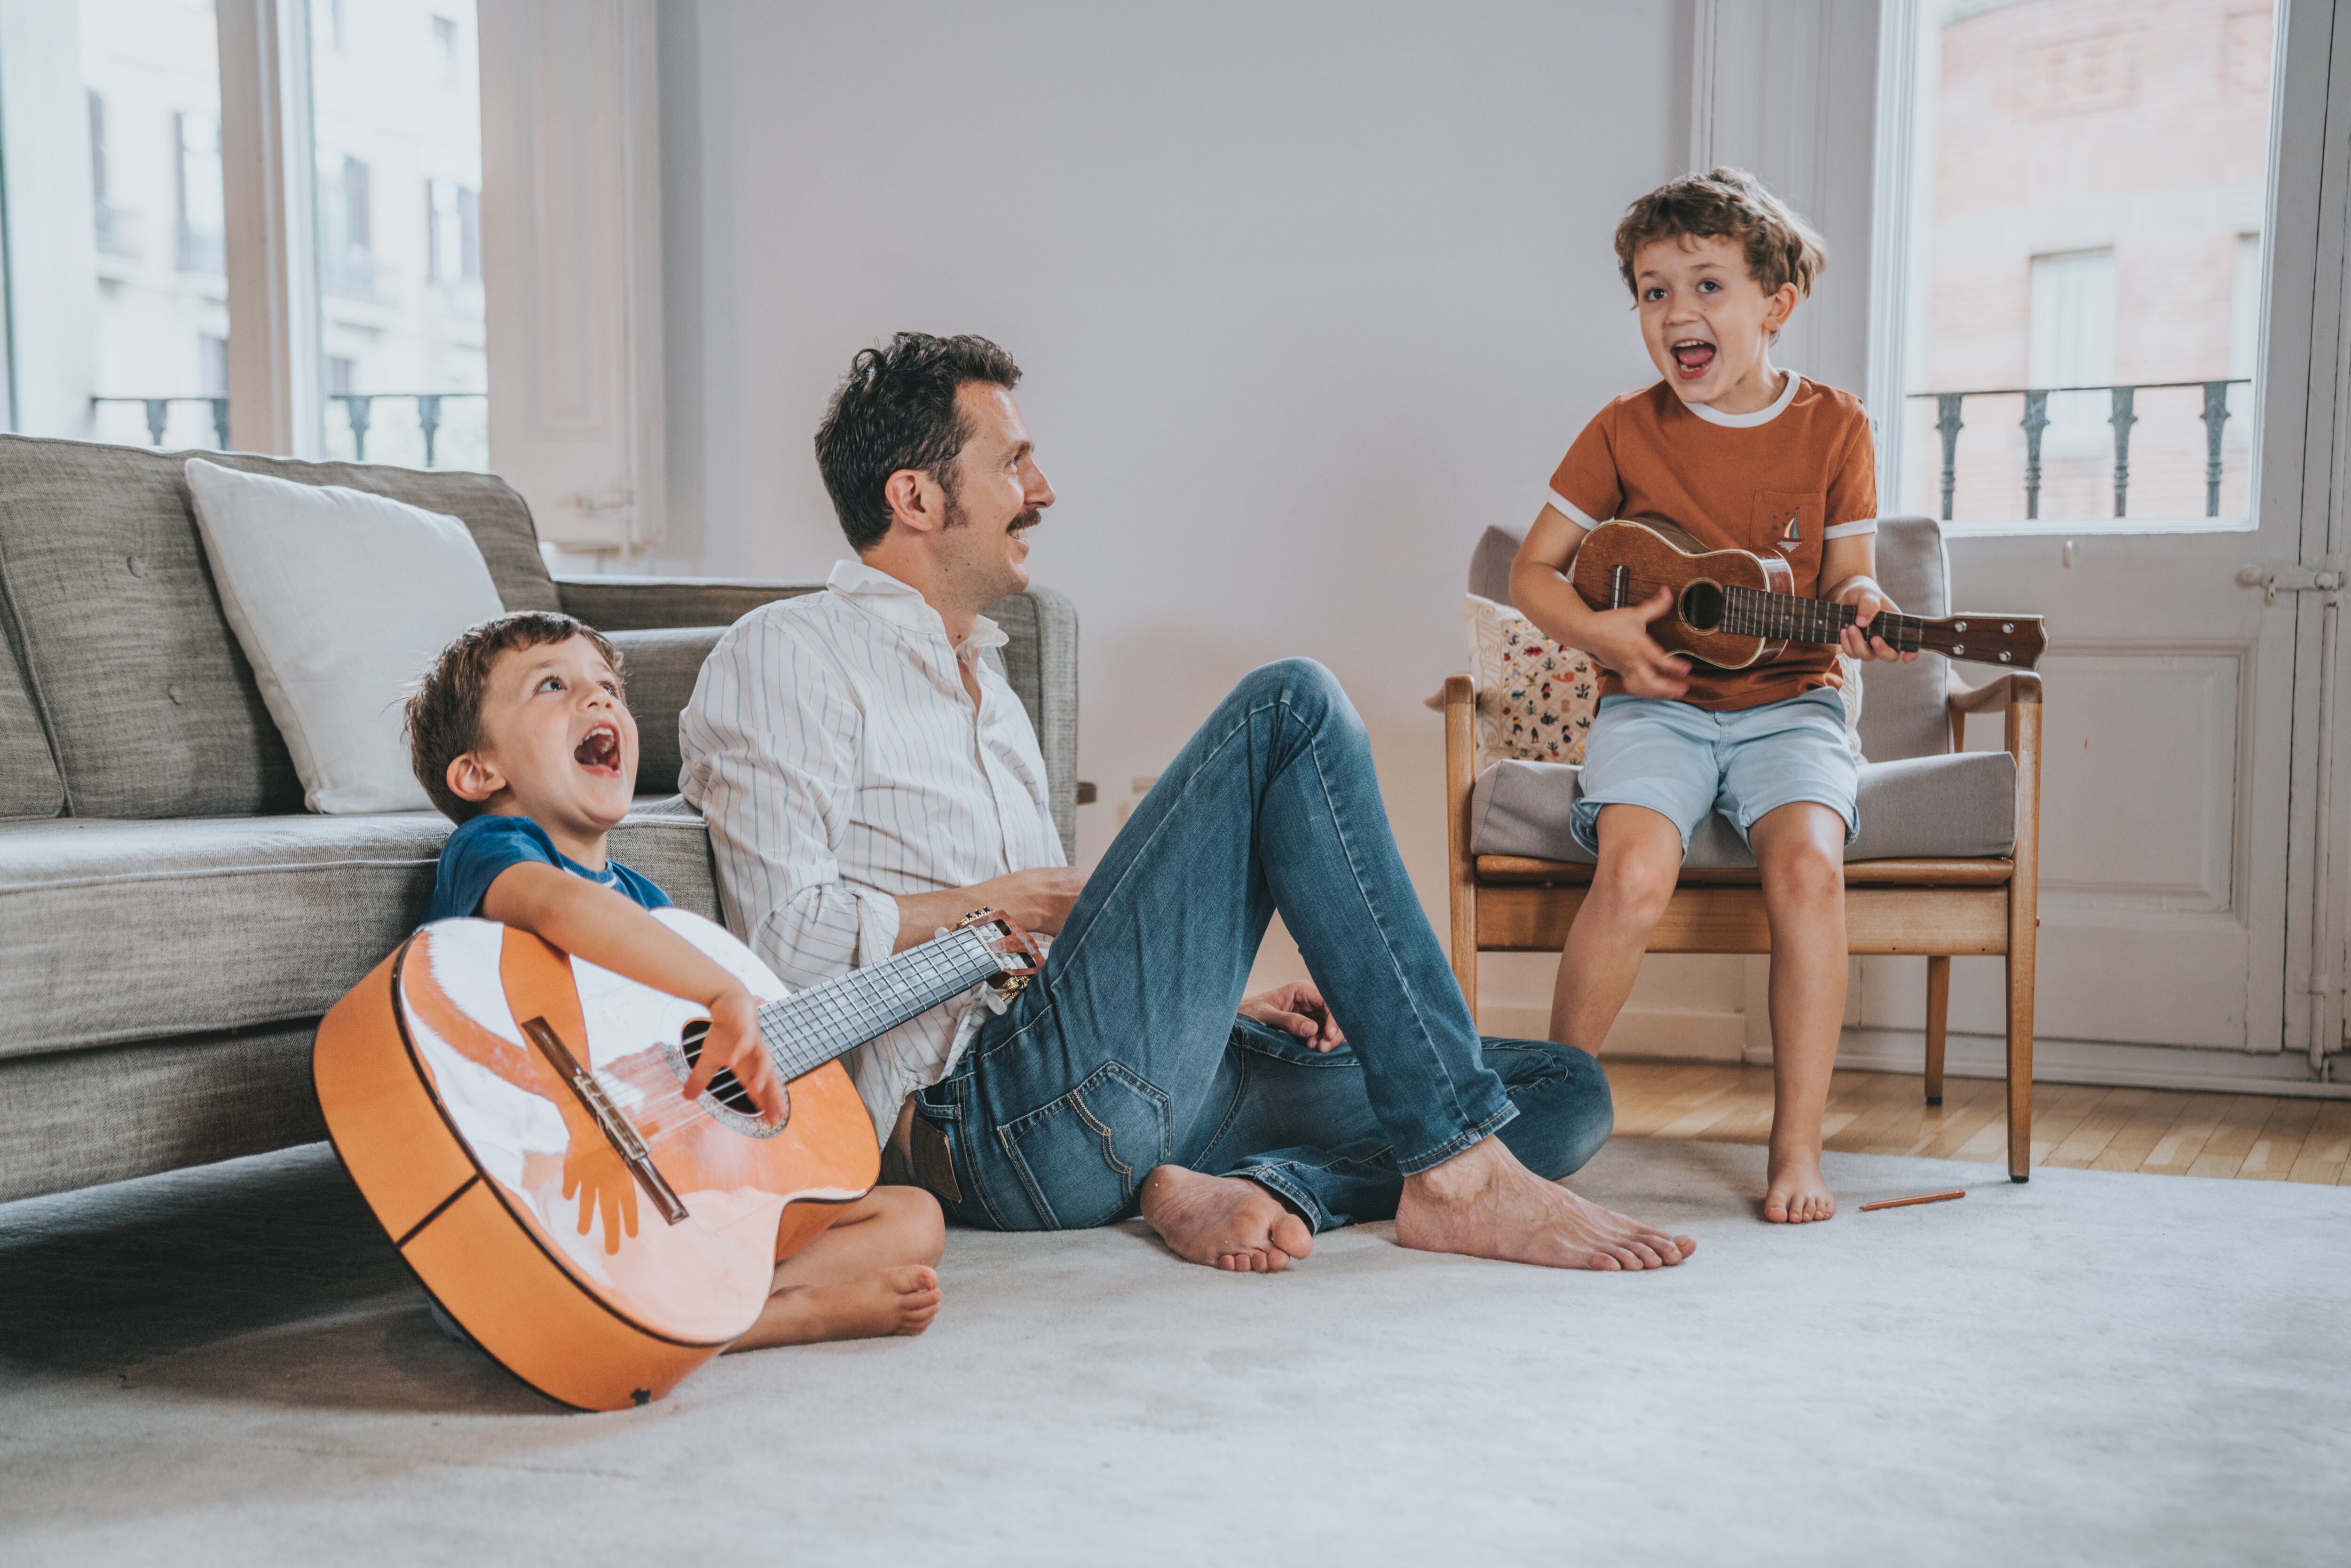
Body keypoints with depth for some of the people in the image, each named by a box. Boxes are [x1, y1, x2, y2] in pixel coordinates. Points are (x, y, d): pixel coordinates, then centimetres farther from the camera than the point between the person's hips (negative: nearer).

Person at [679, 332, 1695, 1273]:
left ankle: (1248, 1188, -21)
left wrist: (1214, 993, 14)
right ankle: (1458, 1172, -20)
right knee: (1290, 709, -18)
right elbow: (790, 933, -11)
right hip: (997, 1118, -9)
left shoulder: (984, 687, 30)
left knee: (1567, 1092, 2)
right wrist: (1002, 903, -3)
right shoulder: (787, 656, 3)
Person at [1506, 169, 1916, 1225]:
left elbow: (1848, 576, 6)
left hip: (1788, 702, 1)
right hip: (1656, 702, 0)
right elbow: (1532, 571, 7)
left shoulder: (1832, 427, 4)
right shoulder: (1626, 431, 2)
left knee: (1809, 861, -30)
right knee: (1636, 871, -29)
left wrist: (1861, 607, -18)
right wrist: (1602, 632, -12)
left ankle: (1797, 1149, -19)